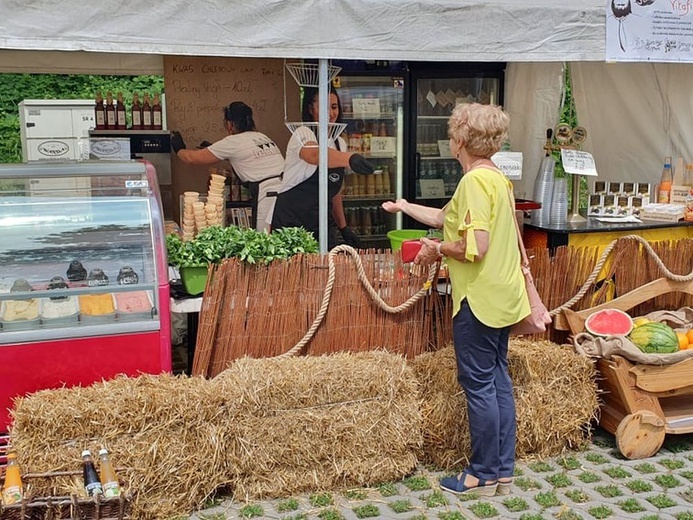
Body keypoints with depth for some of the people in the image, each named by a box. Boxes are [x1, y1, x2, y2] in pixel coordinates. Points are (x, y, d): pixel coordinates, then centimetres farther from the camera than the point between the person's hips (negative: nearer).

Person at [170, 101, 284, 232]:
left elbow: (191, 158, 11)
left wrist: (179, 149, 32)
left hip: (268, 197, -7)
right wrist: (211, 150, 46)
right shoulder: (262, 137, 20)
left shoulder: (232, 143, 1)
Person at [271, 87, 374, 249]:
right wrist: (351, 158, -52)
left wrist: (343, 227, 19)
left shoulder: (340, 143, 12)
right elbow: (315, 155, -35)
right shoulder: (303, 134, -9)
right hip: (292, 222, -6)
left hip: (323, 224, 6)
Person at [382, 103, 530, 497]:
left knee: (479, 386, 1)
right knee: (499, 382, 14)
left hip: (479, 299, -9)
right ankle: (504, 471, 23)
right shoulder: (498, 178, 13)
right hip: (502, 297, 9)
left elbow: (474, 247, -25)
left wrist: (437, 249, -8)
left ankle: (483, 475, 14)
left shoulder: (475, 180, -18)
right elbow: (445, 218, 23)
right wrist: (404, 206, 32)